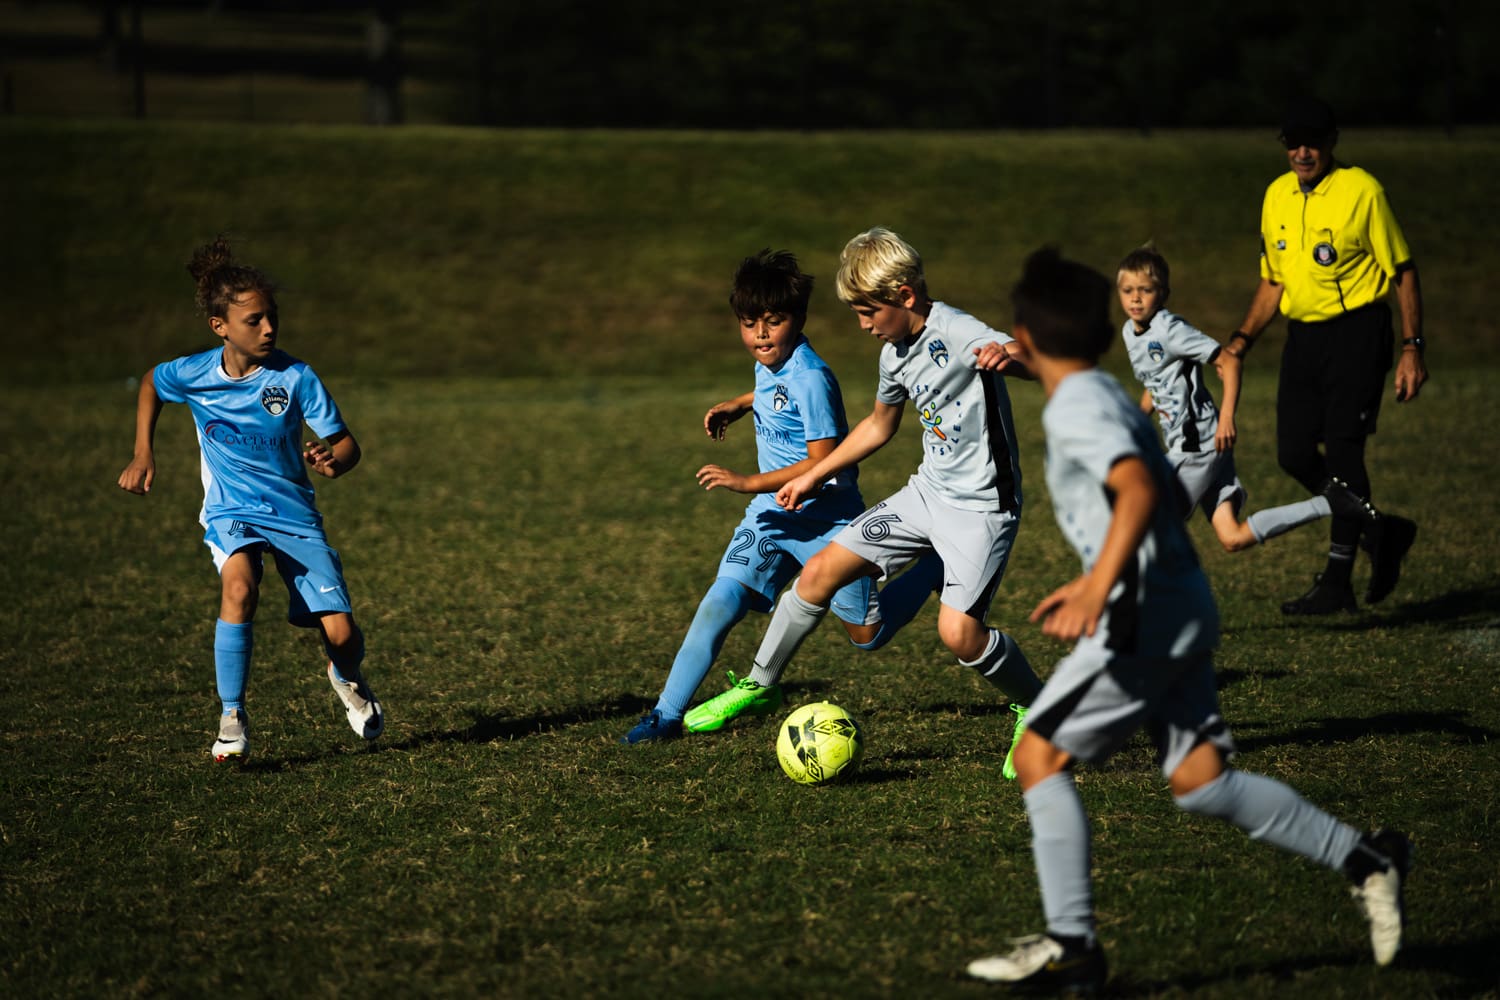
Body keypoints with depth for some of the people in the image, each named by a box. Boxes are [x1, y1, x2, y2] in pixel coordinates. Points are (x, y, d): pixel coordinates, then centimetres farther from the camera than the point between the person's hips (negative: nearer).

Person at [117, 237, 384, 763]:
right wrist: (143, 455, 10)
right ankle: (232, 718, -21)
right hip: (231, 512, 0)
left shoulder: (295, 378, -14)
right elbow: (149, 384, 15)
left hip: (293, 512, 0)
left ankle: (347, 680, 33)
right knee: (240, 588, -35)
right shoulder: (193, 375, -9)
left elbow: (346, 445, -10)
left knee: (341, 635, -7)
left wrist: (332, 460, -33)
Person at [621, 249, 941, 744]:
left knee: (867, 634, 8)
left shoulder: (810, 379, -24)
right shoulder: (768, 364, 1)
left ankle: (936, 565, 31)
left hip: (825, 520, -7)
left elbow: (823, 464, -28)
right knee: (721, 602, -11)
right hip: (772, 514, 7)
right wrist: (738, 405, 12)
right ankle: (668, 713, -10)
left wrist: (749, 482, -30)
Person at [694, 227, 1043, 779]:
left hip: (981, 505, -8)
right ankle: (759, 685, 23)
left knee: (958, 630, -22)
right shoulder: (894, 354, 8)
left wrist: (1009, 357, -57)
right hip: (928, 491, 8)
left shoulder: (957, 334, -19)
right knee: (819, 572, 5)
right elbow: (878, 425, 26)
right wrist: (814, 476, 28)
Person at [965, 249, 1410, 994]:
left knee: (1039, 757, -4)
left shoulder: (1079, 407, -12)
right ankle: (1365, 860, 9)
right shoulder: (1111, 399, 18)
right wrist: (1091, 583, 34)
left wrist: (1096, 591, -36)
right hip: (1181, 610, 9)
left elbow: (1138, 491, -28)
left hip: (1148, 617, -9)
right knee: (1198, 779, 10)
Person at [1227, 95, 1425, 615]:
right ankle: (1380, 532, 23)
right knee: (1294, 453, 2)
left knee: (1342, 449, -10)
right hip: (1302, 336, 7)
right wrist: (1244, 337, 7)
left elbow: (1403, 272, -5)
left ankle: (1338, 582, -3)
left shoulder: (1362, 190, -8)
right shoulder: (1277, 196, 11)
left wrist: (1413, 348, -11)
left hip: (1357, 333, -7)